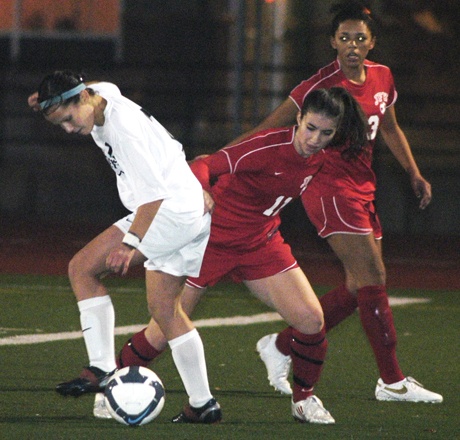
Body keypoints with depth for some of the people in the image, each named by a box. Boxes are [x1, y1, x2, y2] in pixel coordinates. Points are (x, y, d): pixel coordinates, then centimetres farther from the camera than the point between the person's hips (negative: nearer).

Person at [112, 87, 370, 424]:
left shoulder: (321, 159, -8)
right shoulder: (269, 146, -28)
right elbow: (204, 166, -37)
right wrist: (200, 191, -55)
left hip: (261, 243, 6)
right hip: (213, 240, -6)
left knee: (312, 320, -10)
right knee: (164, 333, 0)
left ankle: (304, 399, 11)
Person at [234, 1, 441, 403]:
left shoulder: (382, 77, 7)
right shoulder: (323, 85, -14)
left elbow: (390, 128, 25)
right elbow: (270, 129, -9)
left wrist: (413, 173, 20)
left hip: (362, 189, 9)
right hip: (329, 186, -8)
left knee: (361, 287, 8)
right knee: (373, 278, -13)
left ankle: (281, 346, 19)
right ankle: (392, 381, -8)